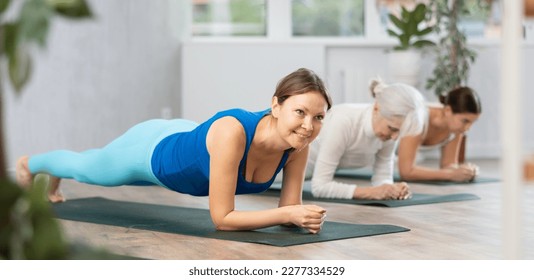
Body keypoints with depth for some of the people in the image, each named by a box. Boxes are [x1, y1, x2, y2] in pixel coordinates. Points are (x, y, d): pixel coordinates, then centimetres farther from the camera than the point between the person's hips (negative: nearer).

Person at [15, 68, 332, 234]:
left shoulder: (298, 147, -30)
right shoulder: (232, 131, -48)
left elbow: (288, 209, -20)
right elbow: (222, 218, -43)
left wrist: (302, 217, -41)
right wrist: (288, 213, -49)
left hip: (186, 142, 5)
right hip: (152, 149, -5)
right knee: (85, 167, 29)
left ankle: (53, 183, 72)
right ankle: (30, 163, 65)